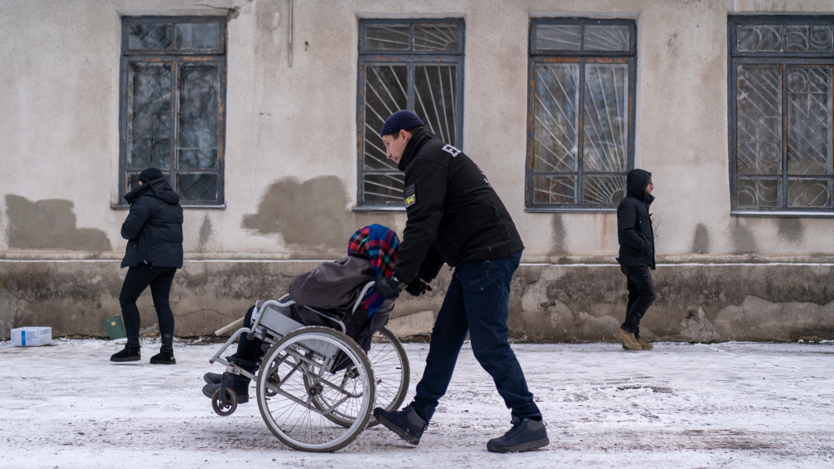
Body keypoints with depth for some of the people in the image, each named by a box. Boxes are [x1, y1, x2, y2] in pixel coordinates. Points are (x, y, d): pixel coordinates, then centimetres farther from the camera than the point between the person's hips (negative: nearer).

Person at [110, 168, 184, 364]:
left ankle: (132, 348, -2)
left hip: (149, 258, -8)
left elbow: (128, 231, -14)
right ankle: (167, 352, 4)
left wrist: (126, 230, 8)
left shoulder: (145, 201, -11)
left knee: (127, 299, 2)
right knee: (162, 302, 9)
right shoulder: (174, 203, 17)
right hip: (172, 258, 8)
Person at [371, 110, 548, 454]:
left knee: (488, 344, -9)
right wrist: (423, 275, 21)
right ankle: (416, 419, 15)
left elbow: (422, 225, -16)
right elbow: (439, 226, 27)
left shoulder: (427, 161, -8)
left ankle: (530, 424, -4)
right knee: (445, 335, 11)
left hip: (488, 256, -11)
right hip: (480, 258, 11)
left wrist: (400, 278, -12)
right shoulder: (436, 157, 26)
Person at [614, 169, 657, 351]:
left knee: (636, 296, 9)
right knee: (648, 293, -13)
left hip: (638, 259, 10)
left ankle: (633, 337, 10)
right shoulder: (629, 204, -12)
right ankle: (626, 330, -12)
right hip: (635, 259, -10)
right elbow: (626, 232, -22)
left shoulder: (639, 204, 21)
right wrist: (643, 246, -18)